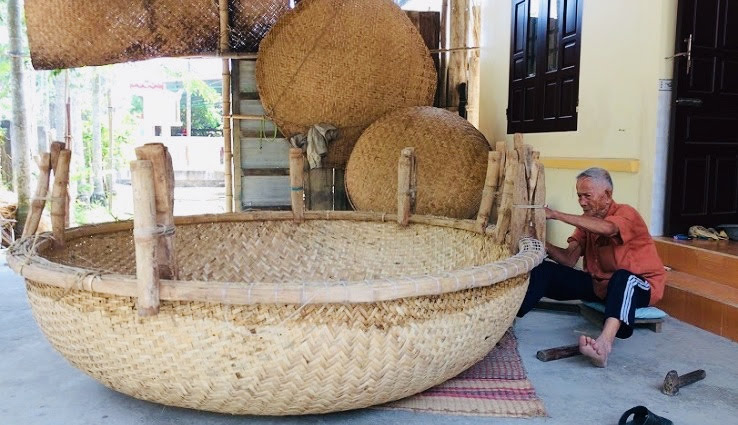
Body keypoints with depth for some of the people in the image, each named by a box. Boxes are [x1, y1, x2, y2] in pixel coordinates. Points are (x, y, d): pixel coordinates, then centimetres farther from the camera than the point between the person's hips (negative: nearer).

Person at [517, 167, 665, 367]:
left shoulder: (625, 213, -12)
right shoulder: (586, 220, 6)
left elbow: (606, 228, -37)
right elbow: (569, 259, -5)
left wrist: (554, 214, -36)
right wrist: (543, 243, -24)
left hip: (639, 286, -6)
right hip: (598, 284, 6)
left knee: (623, 277, -41)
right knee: (544, 270, -9)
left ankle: (604, 344, -61)